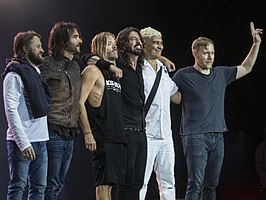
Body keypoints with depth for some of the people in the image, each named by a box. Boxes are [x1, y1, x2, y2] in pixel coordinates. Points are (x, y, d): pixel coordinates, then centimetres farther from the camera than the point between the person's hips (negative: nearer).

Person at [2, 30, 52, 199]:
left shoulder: (36, 72, 18)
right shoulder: (14, 75, -9)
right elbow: (11, 110, -15)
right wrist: (23, 142, -21)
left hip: (40, 140, 8)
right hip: (22, 142, -8)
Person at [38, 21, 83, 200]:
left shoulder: (76, 67, 15)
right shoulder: (47, 65, -7)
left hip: (70, 135, 7)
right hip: (53, 133, -7)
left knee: (58, 184, 10)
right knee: (52, 185, -6)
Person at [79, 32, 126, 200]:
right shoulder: (93, 71, -2)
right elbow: (80, 102, -10)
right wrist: (87, 133, -16)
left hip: (118, 136, 8)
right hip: (102, 137, -8)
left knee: (110, 182, 8)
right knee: (104, 182, -9)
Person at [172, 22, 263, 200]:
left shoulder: (221, 74, 14)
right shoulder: (184, 75, -2)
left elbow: (246, 68, 25)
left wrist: (256, 44, 18)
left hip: (217, 137, 6)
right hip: (195, 137, -6)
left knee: (212, 185, 7)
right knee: (196, 184, -12)